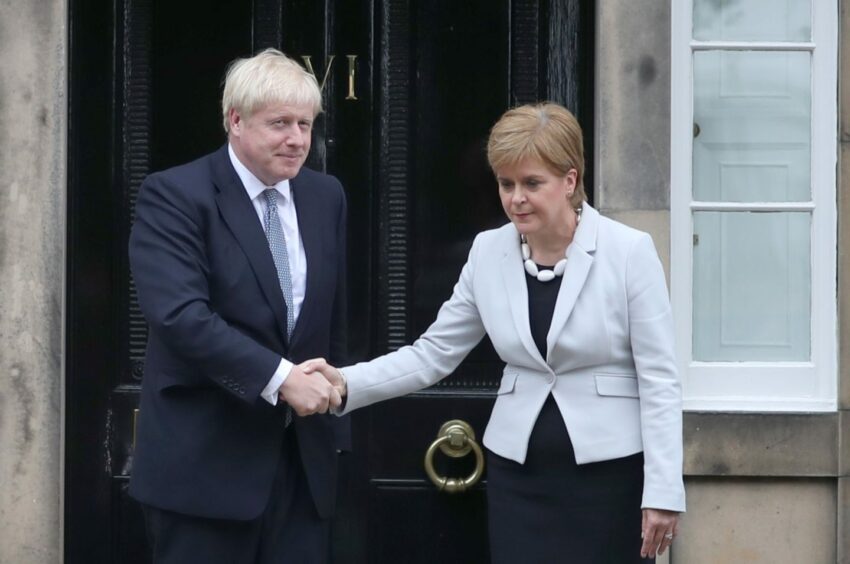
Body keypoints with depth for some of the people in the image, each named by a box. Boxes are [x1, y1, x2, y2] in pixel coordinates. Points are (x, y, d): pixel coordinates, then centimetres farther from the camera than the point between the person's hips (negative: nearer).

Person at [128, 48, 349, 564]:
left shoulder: (326, 197, 11)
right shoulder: (174, 195, -9)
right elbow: (181, 314, -21)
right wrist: (279, 377, -25)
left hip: (303, 458, 5)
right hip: (205, 460, -5)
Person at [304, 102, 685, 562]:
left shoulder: (629, 251, -9)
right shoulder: (488, 252, 2)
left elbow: (659, 379, -8)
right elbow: (433, 353, 5)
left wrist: (662, 490, -12)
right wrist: (347, 384, -10)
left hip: (610, 472, -3)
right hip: (519, 474, 3)